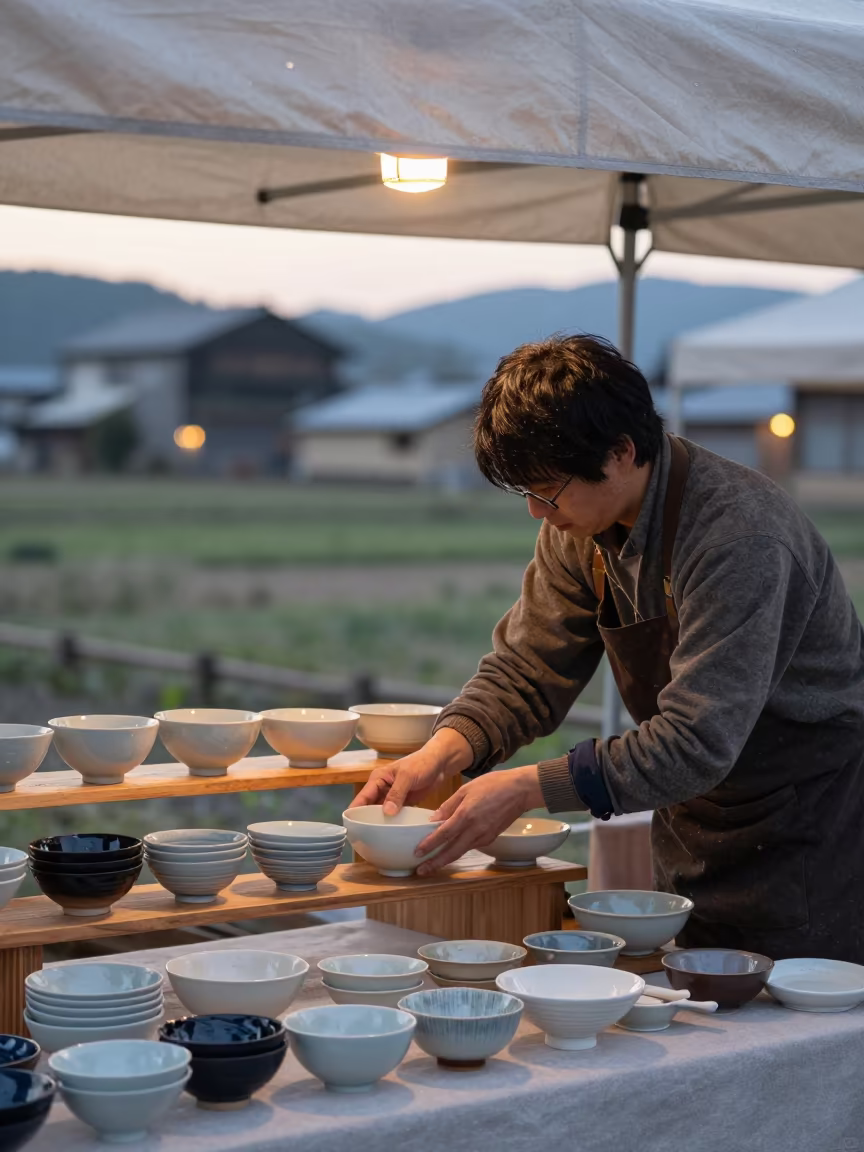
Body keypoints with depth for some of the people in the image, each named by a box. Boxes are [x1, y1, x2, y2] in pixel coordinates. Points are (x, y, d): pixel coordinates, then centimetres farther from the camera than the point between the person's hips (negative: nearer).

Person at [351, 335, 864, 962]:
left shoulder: (739, 534, -29)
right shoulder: (578, 531, -4)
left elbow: (698, 741, -33)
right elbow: (525, 671, 0)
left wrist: (527, 788, -34)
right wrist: (440, 754, -18)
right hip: (694, 826, 7)